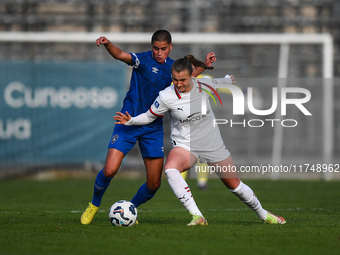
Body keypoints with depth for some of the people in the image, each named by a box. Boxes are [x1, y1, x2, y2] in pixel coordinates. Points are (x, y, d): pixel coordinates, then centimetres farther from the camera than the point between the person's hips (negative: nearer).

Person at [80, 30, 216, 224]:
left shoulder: (172, 67, 8)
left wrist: (204, 66, 23)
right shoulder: (144, 60, -8)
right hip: (129, 123, -5)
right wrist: (107, 44, -47)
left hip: (154, 128, 5)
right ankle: (94, 205, 11)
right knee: (110, 170, -17)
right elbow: (120, 55, -28)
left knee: (154, 184, 0)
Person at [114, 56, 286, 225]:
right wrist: (130, 121, -17)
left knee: (235, 185, 10)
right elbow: (149, 116, -2)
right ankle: (197, 216, -36)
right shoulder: (166, 96, -17)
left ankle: (263, 214, 38)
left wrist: (229, 80, 32)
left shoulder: (204, 85, -11)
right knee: (170, 169, -36)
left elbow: (219, 83, 14)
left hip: (213, 144, 2)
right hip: (185, 144, -2)